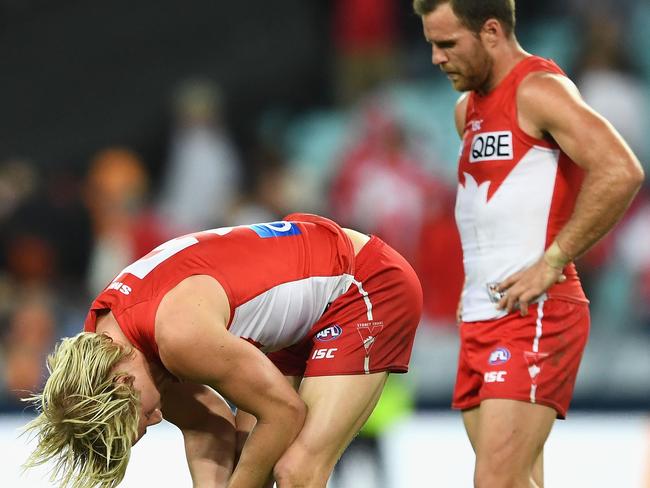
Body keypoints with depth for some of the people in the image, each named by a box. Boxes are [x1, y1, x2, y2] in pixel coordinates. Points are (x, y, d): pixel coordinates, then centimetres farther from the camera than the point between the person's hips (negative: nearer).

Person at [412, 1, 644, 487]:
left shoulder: (538, 90, -10)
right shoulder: (469, 108, 18)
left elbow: (620, 172, -22)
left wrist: (552, 262, -20)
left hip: (534, 317, -9)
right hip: (481, 317, 9)